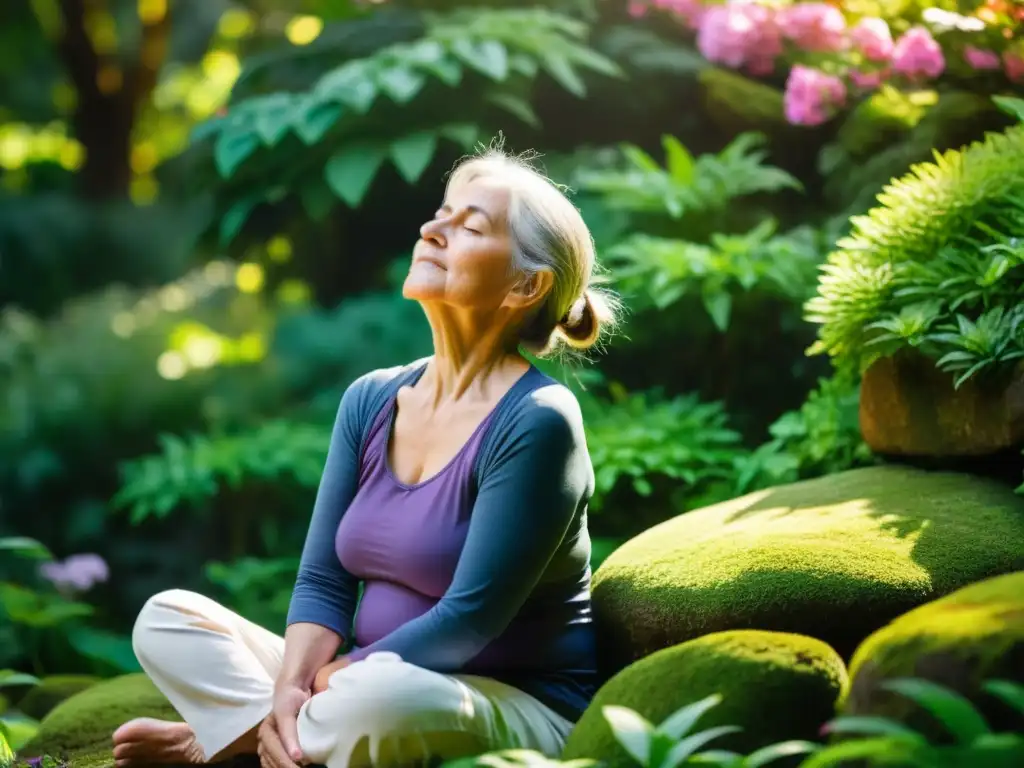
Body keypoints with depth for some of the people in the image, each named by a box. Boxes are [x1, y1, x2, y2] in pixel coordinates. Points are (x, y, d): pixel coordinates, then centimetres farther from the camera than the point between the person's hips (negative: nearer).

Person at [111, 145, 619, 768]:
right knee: (166, 617, 1)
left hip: (520, 710, -7)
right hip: (370, 690, 7)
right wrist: (288, 688, -15)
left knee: (380, 698, -39)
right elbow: (322, 582, 3)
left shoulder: (535, 423, -16)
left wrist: (329, 682, -13)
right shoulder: (370, 401, 6)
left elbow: (468, 619, -19)